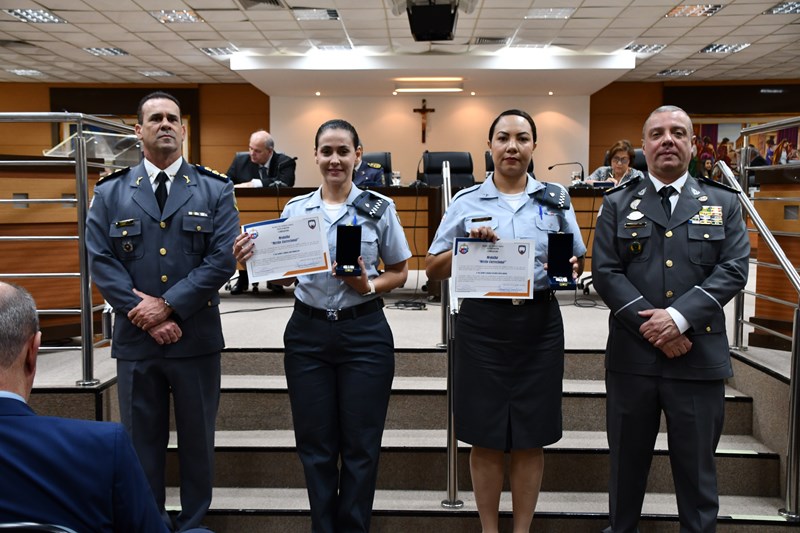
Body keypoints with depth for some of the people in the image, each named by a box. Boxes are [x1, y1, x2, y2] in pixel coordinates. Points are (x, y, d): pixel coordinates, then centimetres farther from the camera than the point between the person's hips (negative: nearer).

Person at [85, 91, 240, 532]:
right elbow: (101, 262, -3)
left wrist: (168, 305, -15)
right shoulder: (110, 193, 5)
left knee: (197, 439, 11)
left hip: (196, 338, -1)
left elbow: (223, 258, -8)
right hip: (134, 337, 1)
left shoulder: (215, 190, 2)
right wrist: (146, 317, -13)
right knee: (141, 442, 12)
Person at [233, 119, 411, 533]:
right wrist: (253, 260, -10)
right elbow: (284, 277, 9)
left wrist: (369, 286, -14)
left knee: (360, 447, 6)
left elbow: (399, 273, 6)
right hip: (308, 333, 2)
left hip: (364, 333, -2)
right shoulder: (295, 209, 6)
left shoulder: (379, 208, 0)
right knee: (316, 445, 10)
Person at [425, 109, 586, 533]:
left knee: (530, 439, 8)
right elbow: (433, 270, 4)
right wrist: (468, 245, -13)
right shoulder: (467, 202, 4)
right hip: (483, 323, -1)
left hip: (538, 323, 1)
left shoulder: (555, 199, 8)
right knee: (486, 439, 6)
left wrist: (568, 268, -11)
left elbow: (578, 262, 12)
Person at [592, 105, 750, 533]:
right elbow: (605, 271, -3)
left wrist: (679, 316, -17)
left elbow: (734, 269, -4)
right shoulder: (617, 204, 6)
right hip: (632, 355, 1)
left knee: (697, 464, 10)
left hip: (700, 356, 0)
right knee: (627, 460, 14)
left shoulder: (723, 203, 7)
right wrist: (650, 325, -13)